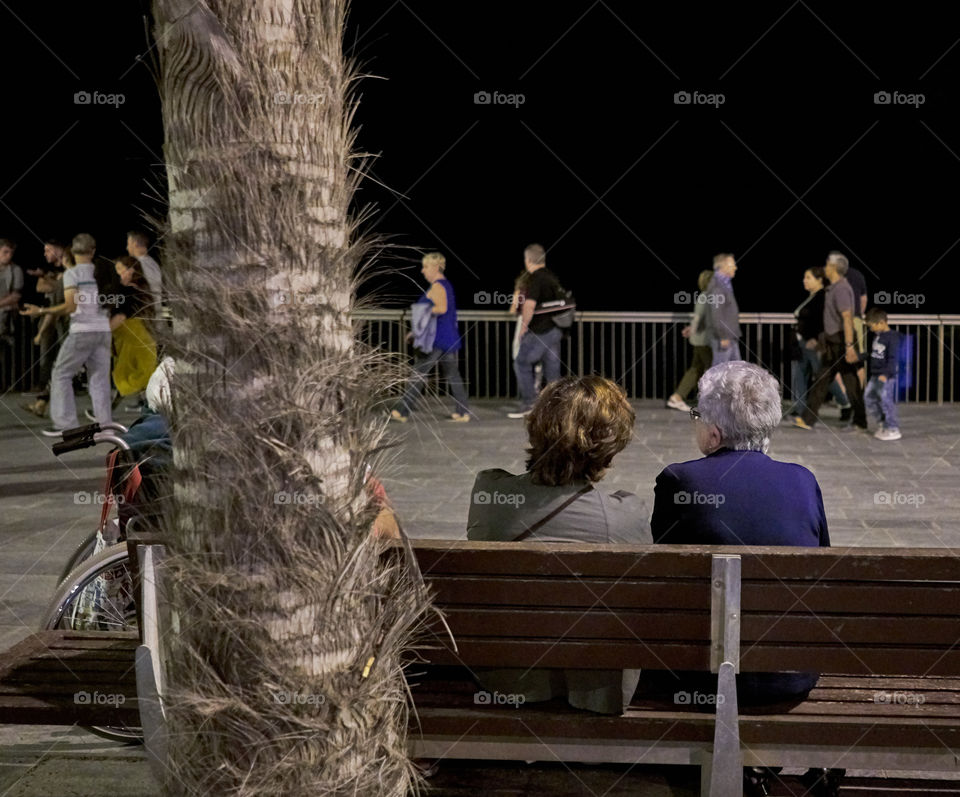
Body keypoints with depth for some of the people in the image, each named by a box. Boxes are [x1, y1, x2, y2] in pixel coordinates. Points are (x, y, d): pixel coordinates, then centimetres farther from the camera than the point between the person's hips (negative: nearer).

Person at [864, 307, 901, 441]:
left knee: (885, 400, -11)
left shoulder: (892, 337, -14)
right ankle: (884, 423, 26)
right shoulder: (877, 336, 13)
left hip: (887, 376, -9)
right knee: (869, 398, 13)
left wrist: (886, 374, -29)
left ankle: (893, 430, -2)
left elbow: (893, 358, -21)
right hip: (875, 375, 9)